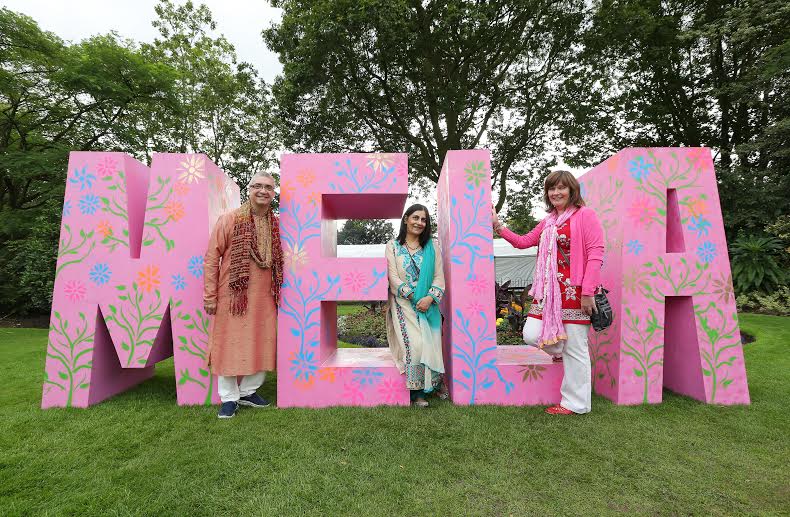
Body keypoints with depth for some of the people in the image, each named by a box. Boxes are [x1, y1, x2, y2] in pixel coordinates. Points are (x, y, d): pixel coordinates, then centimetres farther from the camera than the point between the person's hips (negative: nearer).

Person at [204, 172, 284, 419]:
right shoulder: (229, 220, -4)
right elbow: (211, 259, -3)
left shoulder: (276, 224, 7)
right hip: (233, 295, -4)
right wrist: (210, 296, -6)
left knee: (262, 345, 10)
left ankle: (248, 391, 29)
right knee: (229, 345, 6)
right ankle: (229, 397, 22)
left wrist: (278, 292, 12)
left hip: (265, 298, 4)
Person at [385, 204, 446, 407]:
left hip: (428, 304, 2)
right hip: (403, 303, -2)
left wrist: (430, 298, -14)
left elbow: (439, 276, 3)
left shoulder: (432, 245, 9)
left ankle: (426, 387, 15)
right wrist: (414, 298, -13)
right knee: (414, 343, -17)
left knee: (429, 343, -7)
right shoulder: (393, 246, 5)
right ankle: (416, 391, -1)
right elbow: (393, 277, -4)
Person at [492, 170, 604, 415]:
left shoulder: (585, 214, -3)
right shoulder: (548, 221, 18)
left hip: (575, 291, -6)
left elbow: (596, 254, -10)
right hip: (548, 291, 6)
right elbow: (524, 241, 21)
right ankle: (565, 352, 31)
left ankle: (576, 404, 19)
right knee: (532, 334, -2)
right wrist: (499, 227, 10)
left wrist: (588, 292, -16)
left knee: (575, 349, 2)